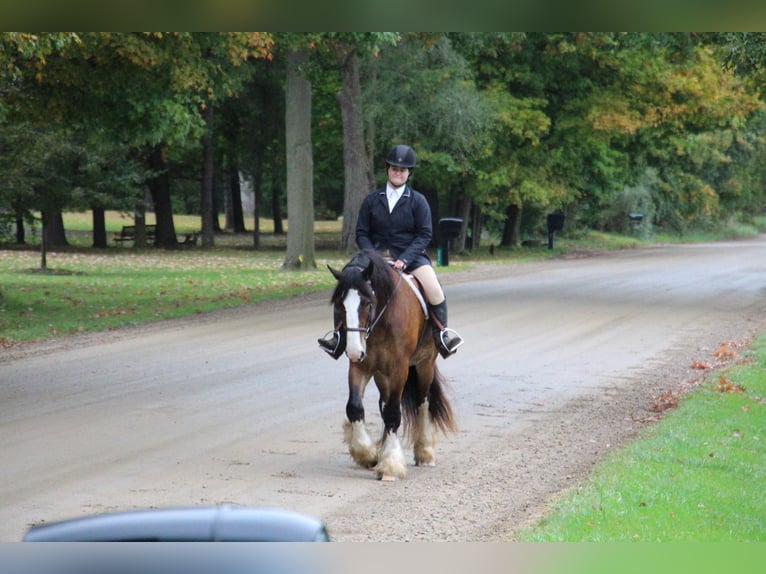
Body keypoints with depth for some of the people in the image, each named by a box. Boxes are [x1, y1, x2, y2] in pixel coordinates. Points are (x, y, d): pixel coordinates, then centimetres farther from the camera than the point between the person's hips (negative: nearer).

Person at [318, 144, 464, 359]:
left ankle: (441, 333, -7)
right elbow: (361, 233, 8)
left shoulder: (418, 201, 3)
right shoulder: (372, 200, 9)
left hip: (410, 256, -2)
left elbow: (424, 235, -5)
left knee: (434, 290, -26)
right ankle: (339, 333, -5)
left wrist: (404, 259, -19)